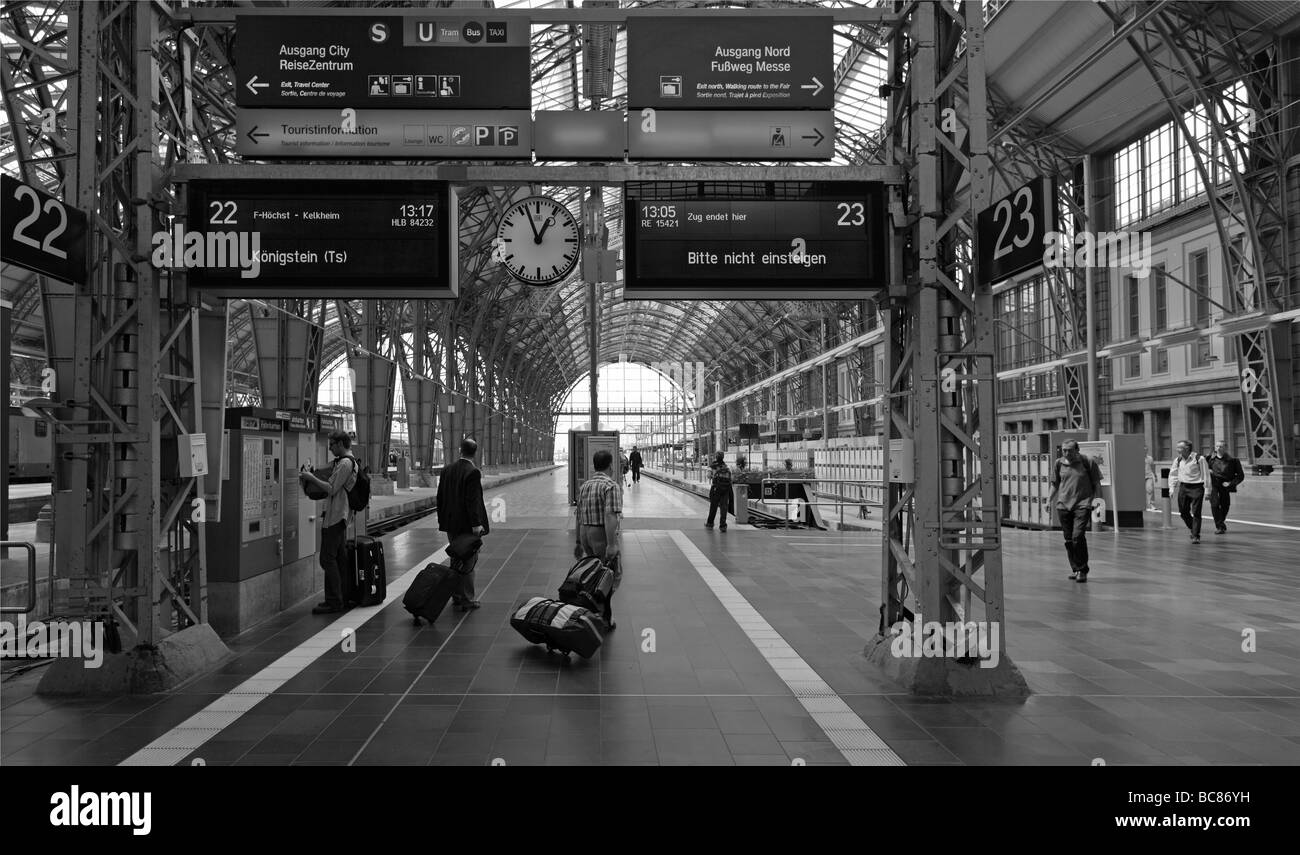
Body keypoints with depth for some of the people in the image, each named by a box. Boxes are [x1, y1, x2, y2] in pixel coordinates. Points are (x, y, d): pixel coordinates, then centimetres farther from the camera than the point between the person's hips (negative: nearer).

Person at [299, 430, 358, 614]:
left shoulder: (345, 463, -15)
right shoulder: (351, 462, 18)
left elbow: (332, 489, -18)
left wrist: (311, 478, -10)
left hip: (334, 517, -11)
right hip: (340, 515, 11)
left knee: (328, 559, -7)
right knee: (340, 558, 13)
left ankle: (334, 601, -5)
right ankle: (342, 598, 18)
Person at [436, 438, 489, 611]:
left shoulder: (447, 471, 6)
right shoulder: (473, 472, -16)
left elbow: (440, 497, 10)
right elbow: (472, 501, -21)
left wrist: (442, 521, 17)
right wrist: (476, 524, -20)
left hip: (451, 525, 7)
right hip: (466, 525, -7)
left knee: (456, 560, 17)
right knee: (468, 562, 1)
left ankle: (456, 597, 26)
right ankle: (466, 600, 3)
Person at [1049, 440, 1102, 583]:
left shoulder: (1088, 462, -3)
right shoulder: (1058, 463, 7)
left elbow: (1096, 484, 4)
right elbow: (1055, 484, 18)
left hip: (1082, 504, -4)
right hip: (1063, 505, 4)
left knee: (1078, 536, -15)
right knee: (1068, 539, 7)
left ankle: (1082, 570, -3)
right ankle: (1075, 569, 22)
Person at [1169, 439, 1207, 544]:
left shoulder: (1199, 459, -10)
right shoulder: (1178, 460, 6)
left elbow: (1205, 475, -6)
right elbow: (1173, 474, 15)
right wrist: (1172, 488, 8)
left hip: (1196, 487, -5)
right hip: (1183, 487, 5)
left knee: (1196, 513, -5)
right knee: (1183, 512, 8)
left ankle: (1196, 536, 3)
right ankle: (1192, 529, 32)